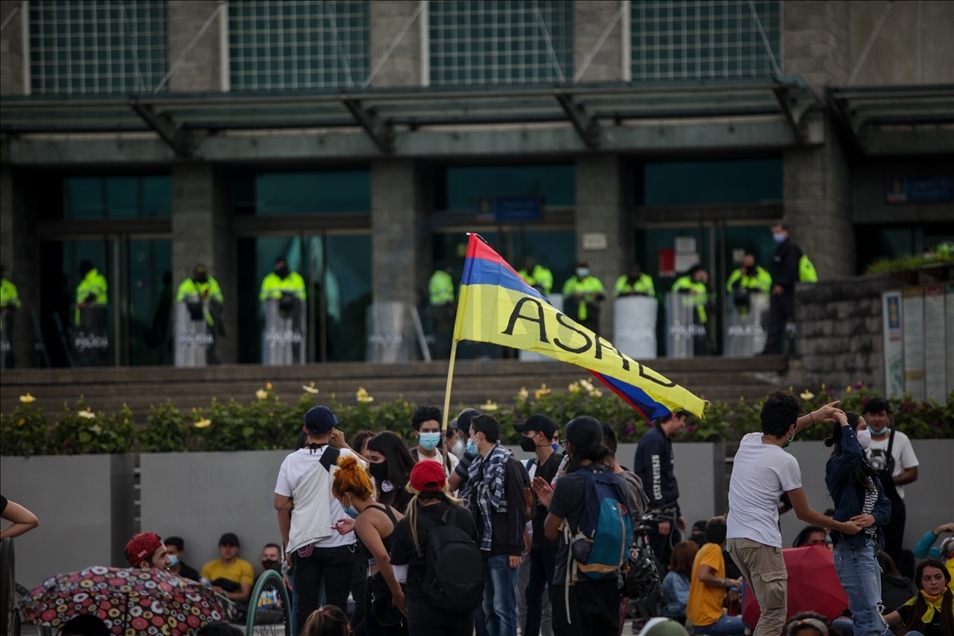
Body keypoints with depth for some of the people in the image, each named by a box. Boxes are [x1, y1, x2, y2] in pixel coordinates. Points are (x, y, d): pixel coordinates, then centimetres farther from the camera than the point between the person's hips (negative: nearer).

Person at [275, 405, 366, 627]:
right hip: (338, 544, -2)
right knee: (337, 607, 3)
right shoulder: (343, 457, -8)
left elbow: (280, 504, -1)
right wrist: (344, 444, 10)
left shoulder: (292, 461, -2)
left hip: (303, 544, 2)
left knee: (305, 606, 6)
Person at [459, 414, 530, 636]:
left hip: (502, 550, -8)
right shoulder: (478, 466, 15)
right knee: (487, 608, 10)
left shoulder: (508, 466, -10)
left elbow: (518, 509, -14)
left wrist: (515, 548, -17)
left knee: (503, 607, -5)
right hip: (483, 548, 8)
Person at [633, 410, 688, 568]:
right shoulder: (654, 440, -14)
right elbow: (653, 479, -19)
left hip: (667, 511, 10)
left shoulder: (665, 440, 17)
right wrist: (661, 516, -22)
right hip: (656, 512, -10)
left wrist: (677, 513, 23)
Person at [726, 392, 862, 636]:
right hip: (761, 542, -8)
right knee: (774, 615, -6)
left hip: (734, 537, 8)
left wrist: (814, 416, 42)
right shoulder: (785, 462, -10)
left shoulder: (747, 441, 9)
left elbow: (778, 433, 35)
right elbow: (804, 513, -1)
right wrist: (842, 527, 12)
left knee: (771, 609, 18)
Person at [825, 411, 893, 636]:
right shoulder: (837, 465, -10)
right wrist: (845, 425, -18)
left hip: (869, 547, 9)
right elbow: (852, 454, -34)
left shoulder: (866, 470, 16)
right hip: (852, 549, -9)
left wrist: (873, 518, -12)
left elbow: (885, 506, 11)